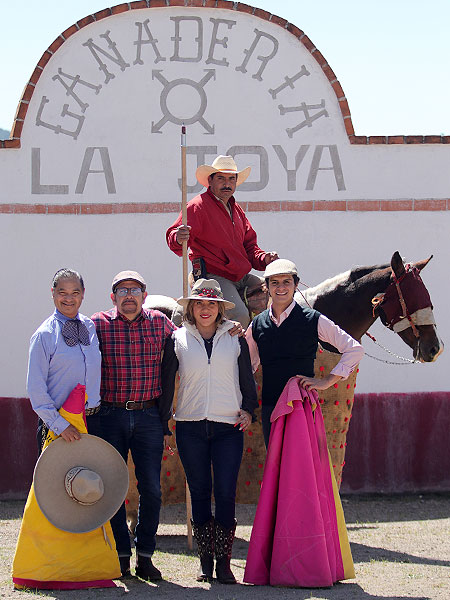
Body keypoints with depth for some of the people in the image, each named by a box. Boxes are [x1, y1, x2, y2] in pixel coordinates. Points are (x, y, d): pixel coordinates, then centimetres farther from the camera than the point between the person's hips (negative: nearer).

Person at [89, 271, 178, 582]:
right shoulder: (98, 324, -1)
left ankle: (145, 556, 10)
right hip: (109, 415, -1)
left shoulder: (160, 323, 3)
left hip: (149, 416, 1)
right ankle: (121, 556, 13)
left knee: (151, 488, 0)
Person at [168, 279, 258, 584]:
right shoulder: (178, 339, 7)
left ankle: (224, 562, -1)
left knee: (226, 493, -7)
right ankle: (205, 561, 11)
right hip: (191, 427, 0)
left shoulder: (235, 340, 9)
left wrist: (248, 409, 0)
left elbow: (247, 380, 15)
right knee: (200, 493, 3)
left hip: (228, 426, 0)